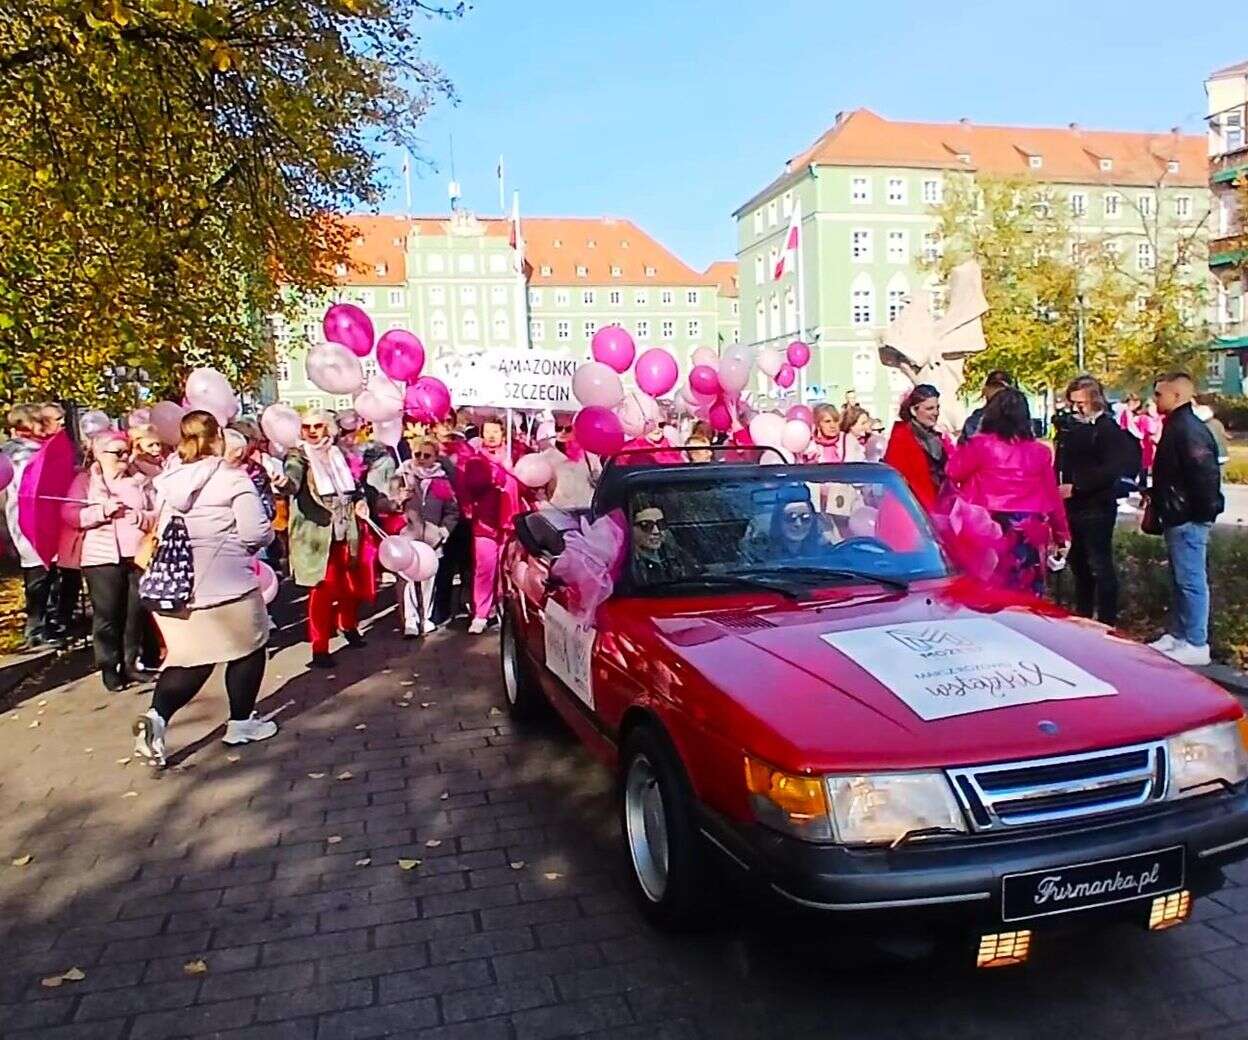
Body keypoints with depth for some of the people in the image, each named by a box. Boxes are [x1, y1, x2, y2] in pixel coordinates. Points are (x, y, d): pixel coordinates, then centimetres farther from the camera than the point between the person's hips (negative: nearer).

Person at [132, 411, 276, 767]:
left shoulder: (166, 482, 5)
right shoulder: (232, 479, -12)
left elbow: (160, 530, 16)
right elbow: (258, 533, -16)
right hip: (226, 586, -5)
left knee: (189, 657, 15)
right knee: (248, 646, 16)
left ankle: (156, 716, -7)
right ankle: (241, 723, 23)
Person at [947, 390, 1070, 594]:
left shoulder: (980, 445, -4)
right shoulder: (1039, 451, 7)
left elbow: (954, 473, 5)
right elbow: (1052, 496, 10)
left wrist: (963, 447, 22)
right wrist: (1062, 534, 17)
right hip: (1030, 532, 3)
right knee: (1027, 592, 8)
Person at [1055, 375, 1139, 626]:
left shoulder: (1107, 428, -10)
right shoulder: (1068, 424, 11)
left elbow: (1112, 470, -20)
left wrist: (1075, 488, -21)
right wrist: (1056, 488, 5)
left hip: (1097, 508, -7)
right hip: (1072, 506, 7)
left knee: (1100, 564, -2)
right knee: (1078, 562, 17)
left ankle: (1107, 621, 6)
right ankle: (1082, 613, 31)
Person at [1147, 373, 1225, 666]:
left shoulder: (1190, 429, -18)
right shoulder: (1176, 426, 14)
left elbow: (1205, 475, -23)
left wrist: (1203, 512, -18)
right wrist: (1155, 495, 14)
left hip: (1188, 519, -11)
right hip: (1177, 517, 11)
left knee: (1191, 580, -4)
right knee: (1180, 580, 17)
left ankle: (1196, 645, 2)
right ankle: (1178, 636, 27)